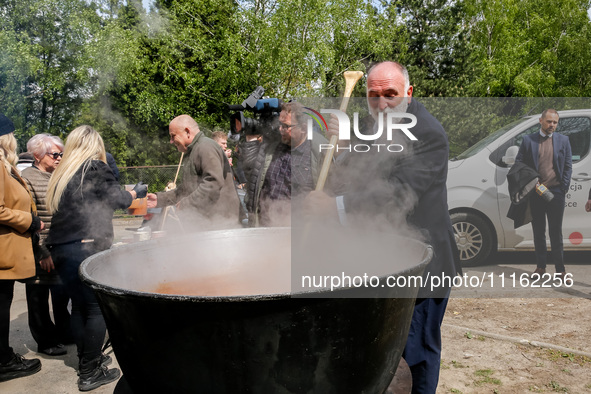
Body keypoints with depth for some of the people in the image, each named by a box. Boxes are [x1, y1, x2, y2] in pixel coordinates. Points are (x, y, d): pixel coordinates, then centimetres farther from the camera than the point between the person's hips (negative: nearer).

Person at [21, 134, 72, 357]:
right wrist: (42, 253, -17)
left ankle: (63, 332, 32)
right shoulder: (26, 179, -12)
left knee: (62, 292, 16)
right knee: (39, 296, 7)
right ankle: (45, 341, 20)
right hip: (41, 252, -6)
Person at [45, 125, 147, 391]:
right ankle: (91, 373, 6)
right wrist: (137, 192, 20)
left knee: (79, 305, 16)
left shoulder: (63, 173, 14)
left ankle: (87, 359, 28)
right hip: (87, 247, -8)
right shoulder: (95, 167, -6)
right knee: (97, 307, 1)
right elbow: (119, 200, 2)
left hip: (60, 248, 8)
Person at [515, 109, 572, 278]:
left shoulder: (563, 140, 8)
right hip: (535, 193, 1)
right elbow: (518, 163, 7)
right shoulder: (528, 140, 6)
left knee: (556, 232, 2)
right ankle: (540, 266, 19)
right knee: (538, 232, 9)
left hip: (555, 193, -1)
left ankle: (560, 268, 12)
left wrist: (563, 188, -1)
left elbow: (568, 166, 8)